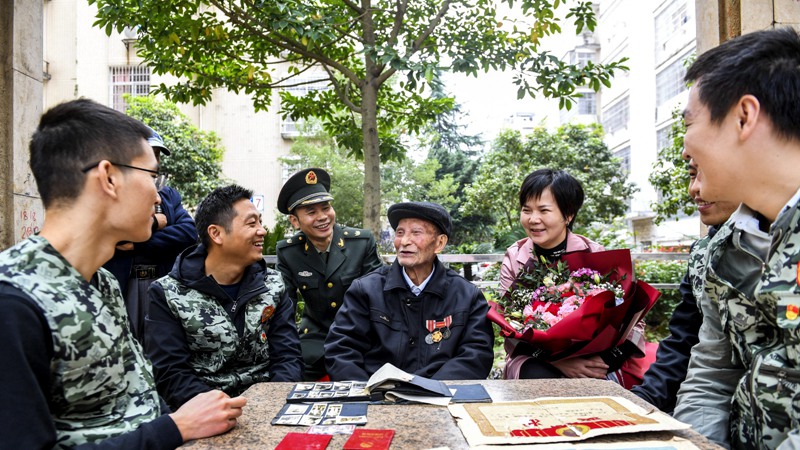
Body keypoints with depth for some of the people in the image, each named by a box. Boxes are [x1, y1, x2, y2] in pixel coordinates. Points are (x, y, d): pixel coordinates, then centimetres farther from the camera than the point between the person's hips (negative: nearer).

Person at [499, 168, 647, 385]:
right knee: (538, 377, -31)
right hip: (536, 361, 1)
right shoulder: (514, 258, -2)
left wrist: (605, 360, -23)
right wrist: (556, 360, -22)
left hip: (592, 364, 0)